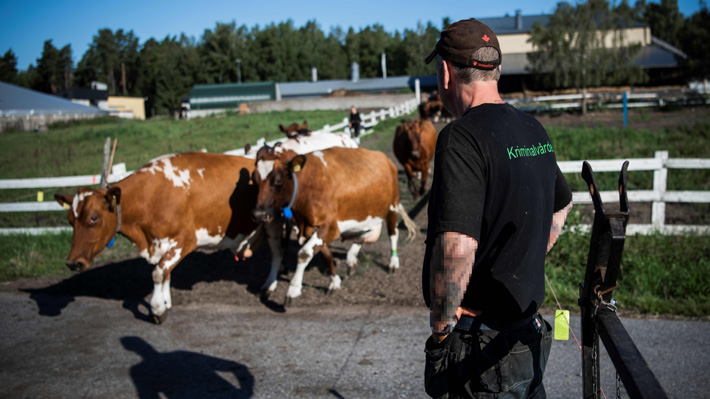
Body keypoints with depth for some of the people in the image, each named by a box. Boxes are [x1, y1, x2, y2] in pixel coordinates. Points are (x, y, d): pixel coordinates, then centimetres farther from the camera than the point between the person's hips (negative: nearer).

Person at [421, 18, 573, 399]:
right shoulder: (534, 131, 6)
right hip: (528, 335, 8)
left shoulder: (463, 138, -21)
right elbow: (562, 204, 23)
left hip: (479, 349, -8)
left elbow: (456, 247, -32)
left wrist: (441, 323, -17)